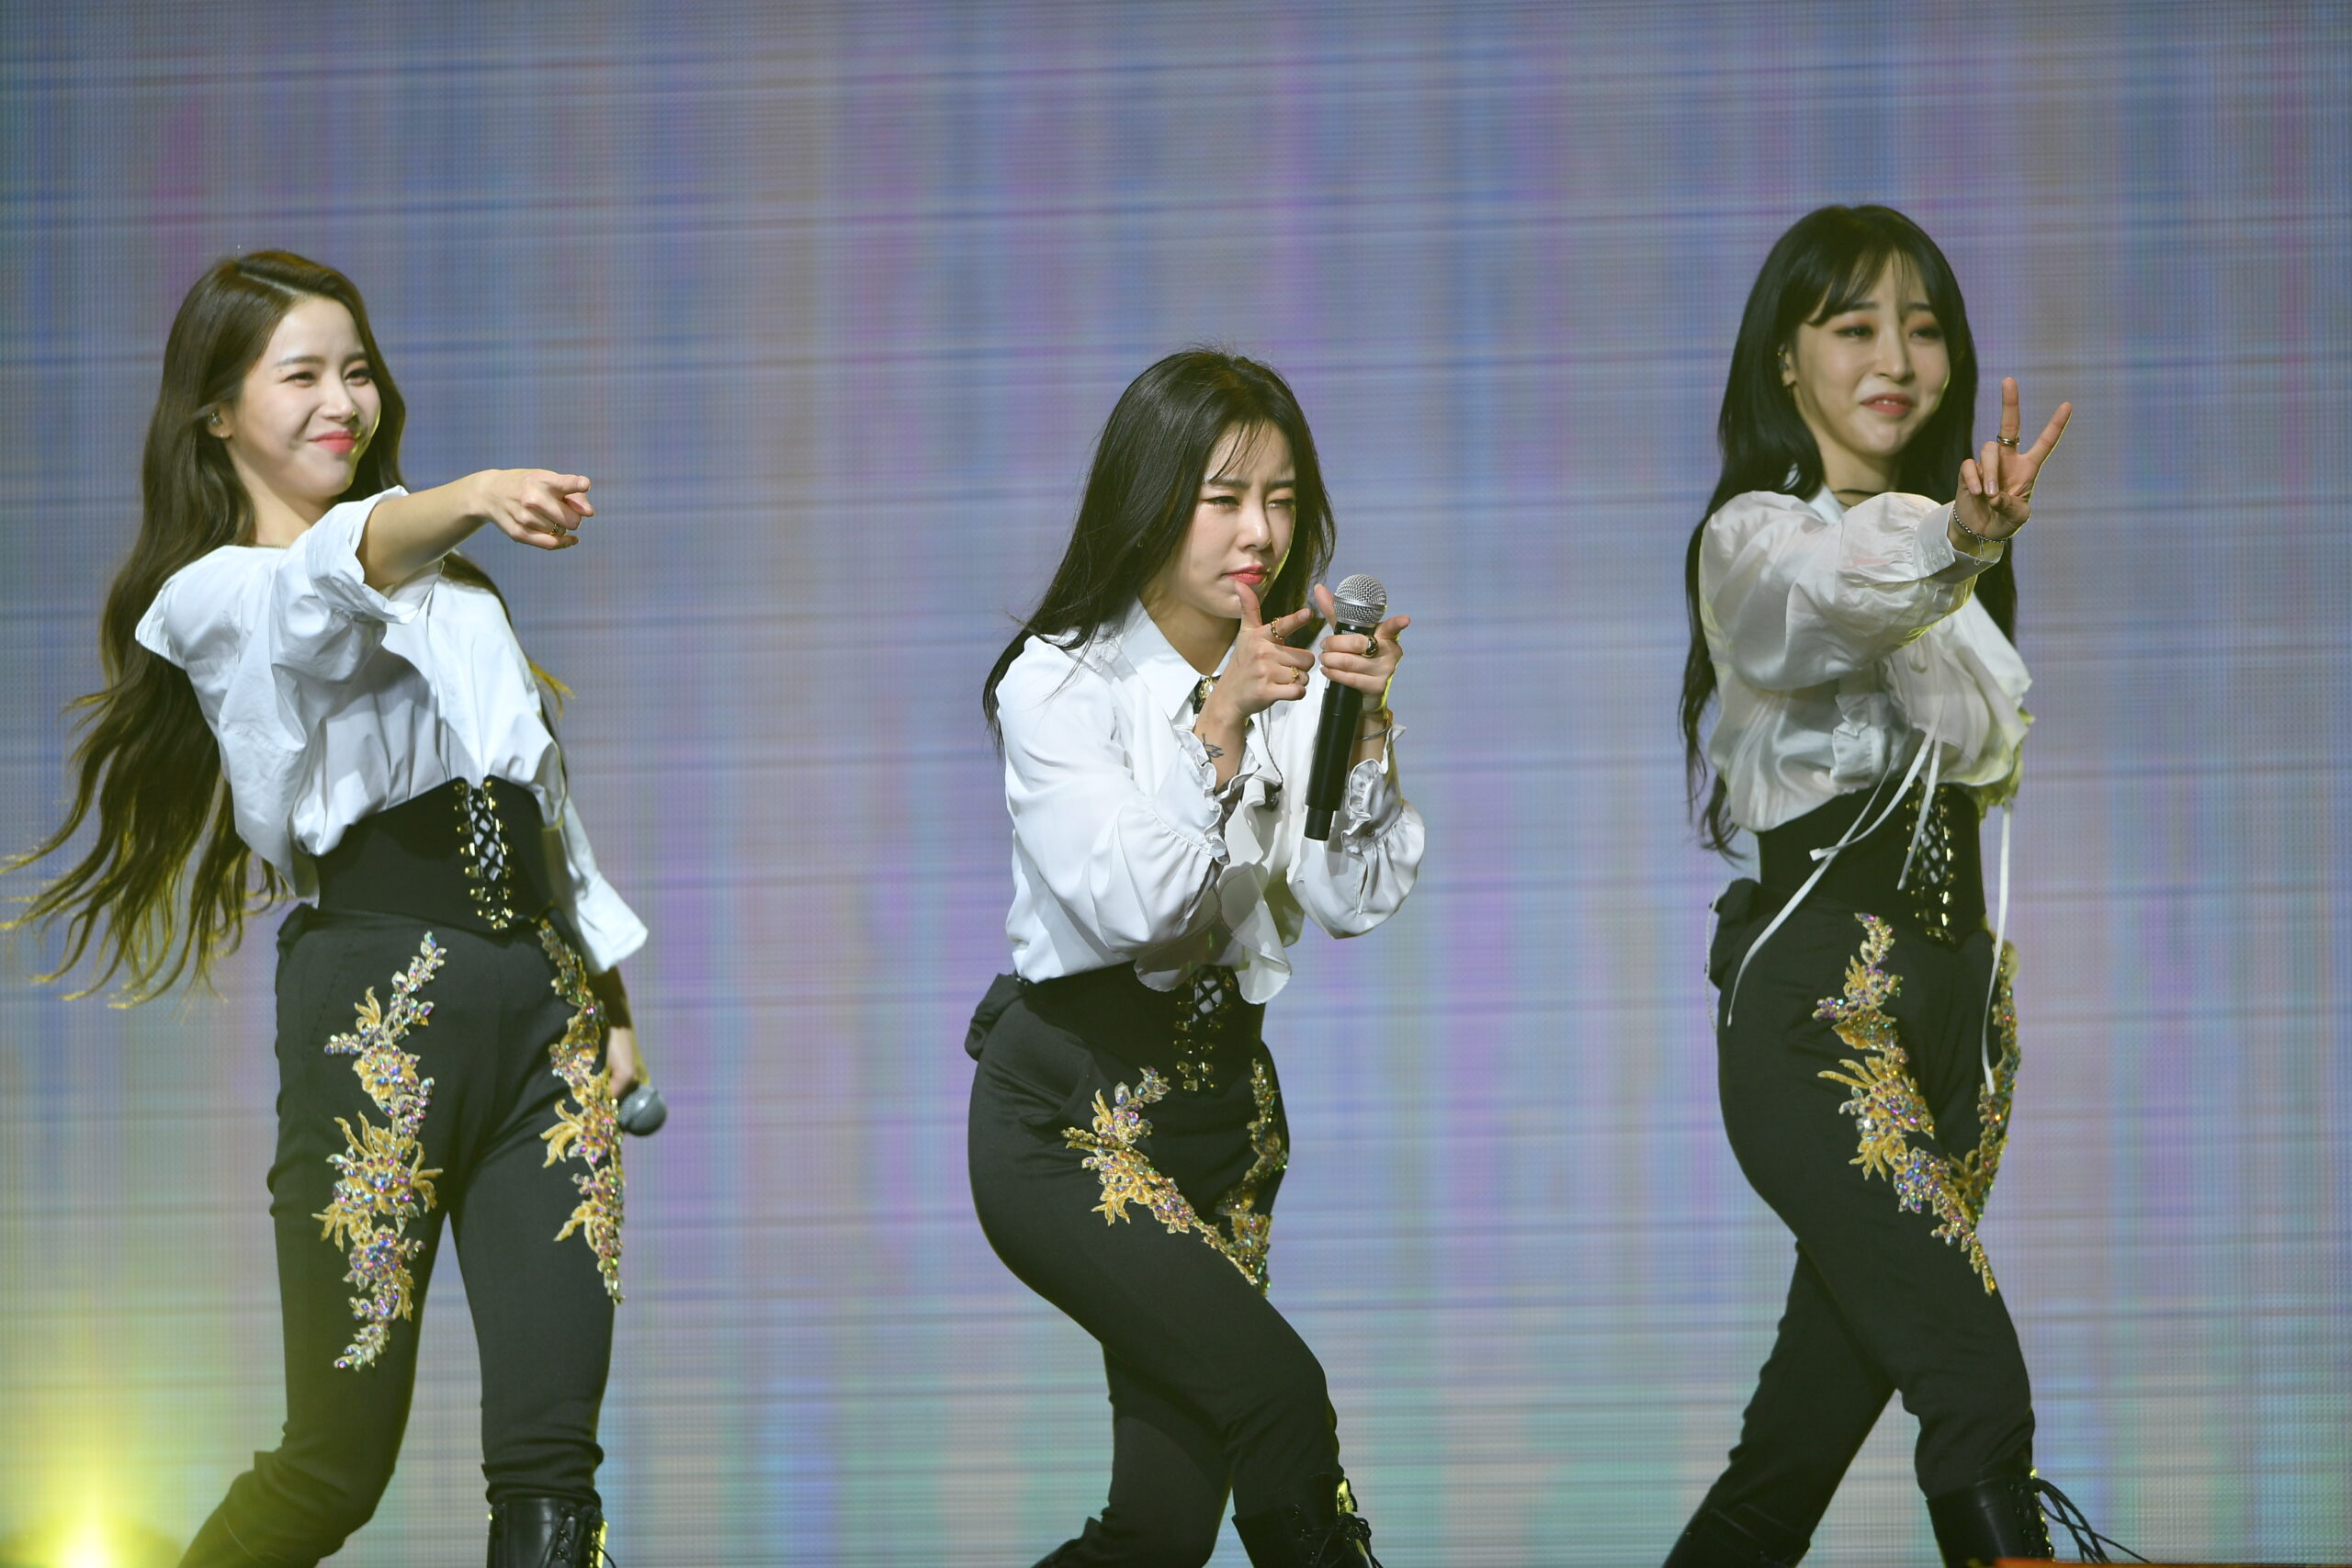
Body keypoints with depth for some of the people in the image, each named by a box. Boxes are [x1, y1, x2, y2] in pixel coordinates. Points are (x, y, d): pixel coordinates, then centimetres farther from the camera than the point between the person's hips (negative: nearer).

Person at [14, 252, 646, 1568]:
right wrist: (468, 501, -44)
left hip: (542, 1000, 6)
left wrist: (612, 1002, 19)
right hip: (378, 999, -6)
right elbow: (329, 588, -23)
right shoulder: (220, 596, 1)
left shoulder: (448, 581, 23)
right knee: (339, 1462, -5)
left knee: (551, 1458, -6)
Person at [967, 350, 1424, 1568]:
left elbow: (1354, 903, -3)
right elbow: (1131, 905, -20)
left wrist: (1366, 730, -16)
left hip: (1223, 1096, 6)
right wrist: (1221, 723, -27)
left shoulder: (1293, 678, 7)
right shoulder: (1059, 683, -9)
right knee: (1277, 1388, -26)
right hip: (1070, 1109, -6)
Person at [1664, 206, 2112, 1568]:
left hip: (1954, 986, 8)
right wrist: (1953, 547, -51)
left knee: (1813, 1419, 7)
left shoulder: (1931, 542, 20)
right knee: (1981, 1398, -21)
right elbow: (1839, 601, -30)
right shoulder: (1756, 537, -6)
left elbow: (1984, 746, 17)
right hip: (1817, 995, -8)